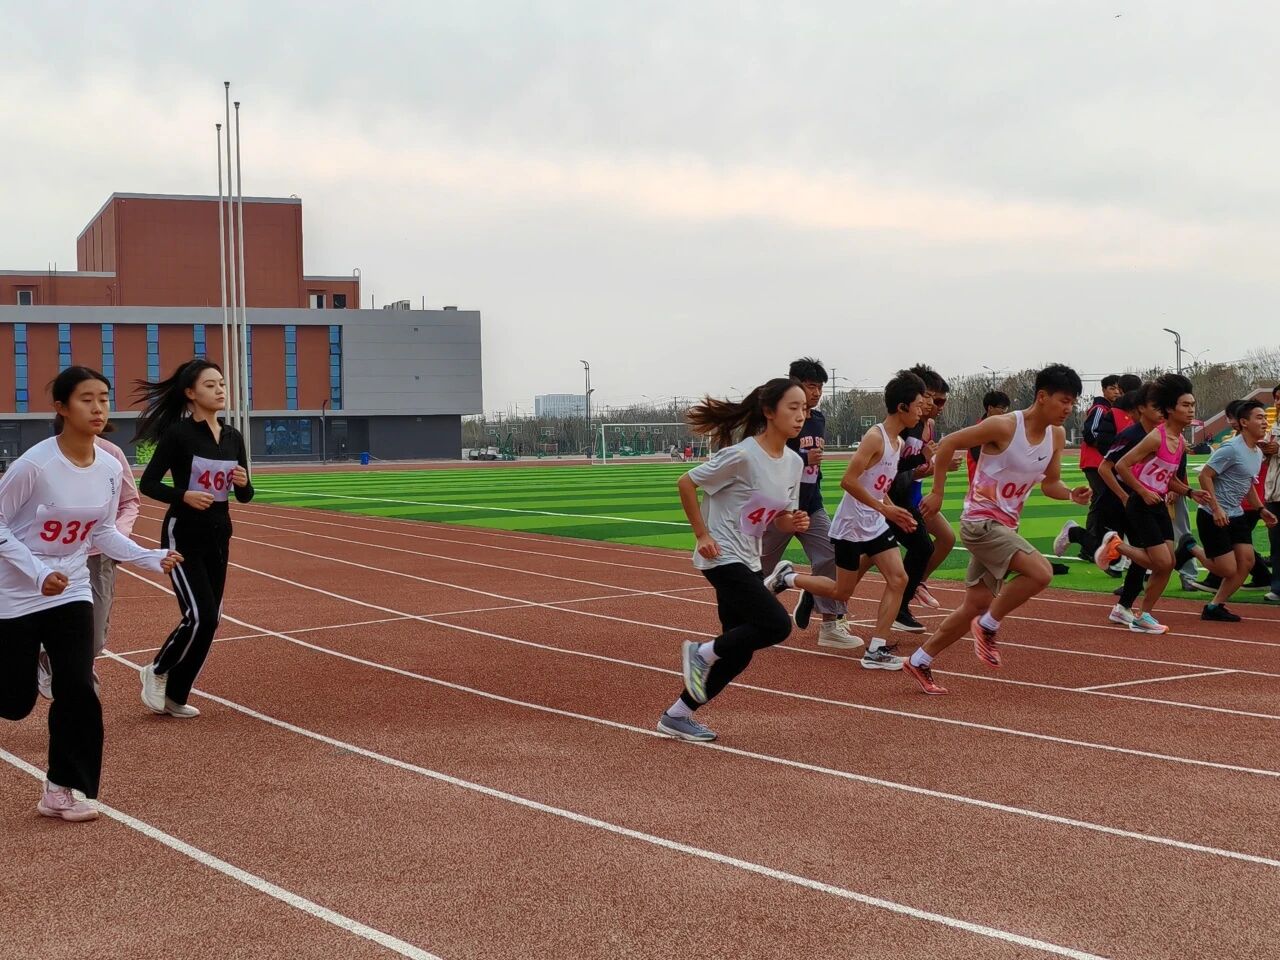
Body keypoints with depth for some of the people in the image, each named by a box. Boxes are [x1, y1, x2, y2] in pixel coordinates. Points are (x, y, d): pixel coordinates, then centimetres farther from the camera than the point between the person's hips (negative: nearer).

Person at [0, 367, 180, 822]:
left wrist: (153, 558, -6)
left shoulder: (110, 468, -5)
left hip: (72, 592, 4)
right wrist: (39, 574, -24)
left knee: (77, 690, -6)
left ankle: (63, 789, 8)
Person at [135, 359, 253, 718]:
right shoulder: (178, 432, -11)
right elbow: (147, 483, -11)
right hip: (183, 536, -6)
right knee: (200, 616, -15)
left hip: (218, 537, 6)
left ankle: (175, 697, 19)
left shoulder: (233, 437, 6)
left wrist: (243, 482, -12)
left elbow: (245, 495, 11)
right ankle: (157, 672, 11)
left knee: (209, 620, 6)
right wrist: (184, 495, -27)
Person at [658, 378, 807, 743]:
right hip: (723, 558, -8)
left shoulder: (794, 462, 5)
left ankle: (676, 716, 20)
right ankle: (702, 654, 2)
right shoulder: (742, 455, -19)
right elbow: (686, 483, -12)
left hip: (749, 561, 8)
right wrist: (701, 535, -12)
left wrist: (795, 523, -9)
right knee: (777, 624, -18)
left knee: (738, 653, 8)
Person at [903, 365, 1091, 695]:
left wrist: (1071, 494, -8)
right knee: (1040, 572, -24)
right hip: (980, 521, -8)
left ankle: (920, 662, 24)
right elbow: (948, 444, -12)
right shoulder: (1004, 426, -19)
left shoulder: (1057, 436, 3)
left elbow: (1049, 484, 13)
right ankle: (988, 626, -4)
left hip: (1005, 526, 8)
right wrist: (937, 492, -10)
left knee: (976, 606, 11)